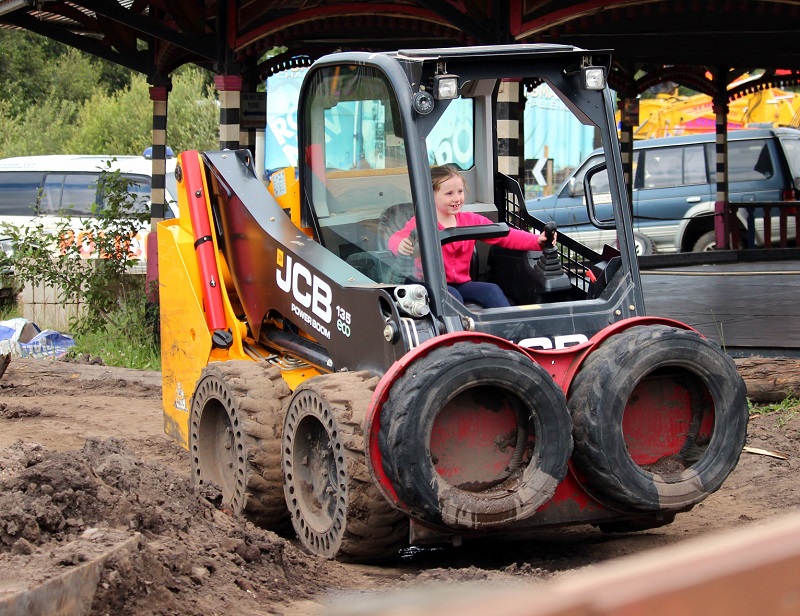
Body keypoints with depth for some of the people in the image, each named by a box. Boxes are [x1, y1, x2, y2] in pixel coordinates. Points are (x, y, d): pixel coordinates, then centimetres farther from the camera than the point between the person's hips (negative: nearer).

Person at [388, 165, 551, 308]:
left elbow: (505, 235, 2)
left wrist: (537, 241, -12)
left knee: (492, 290, -18)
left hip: (462, 283, 5)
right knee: (452, 295, -34)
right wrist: (401, 245, -48)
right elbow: (397, 238, -20)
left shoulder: (472, 220, 8)